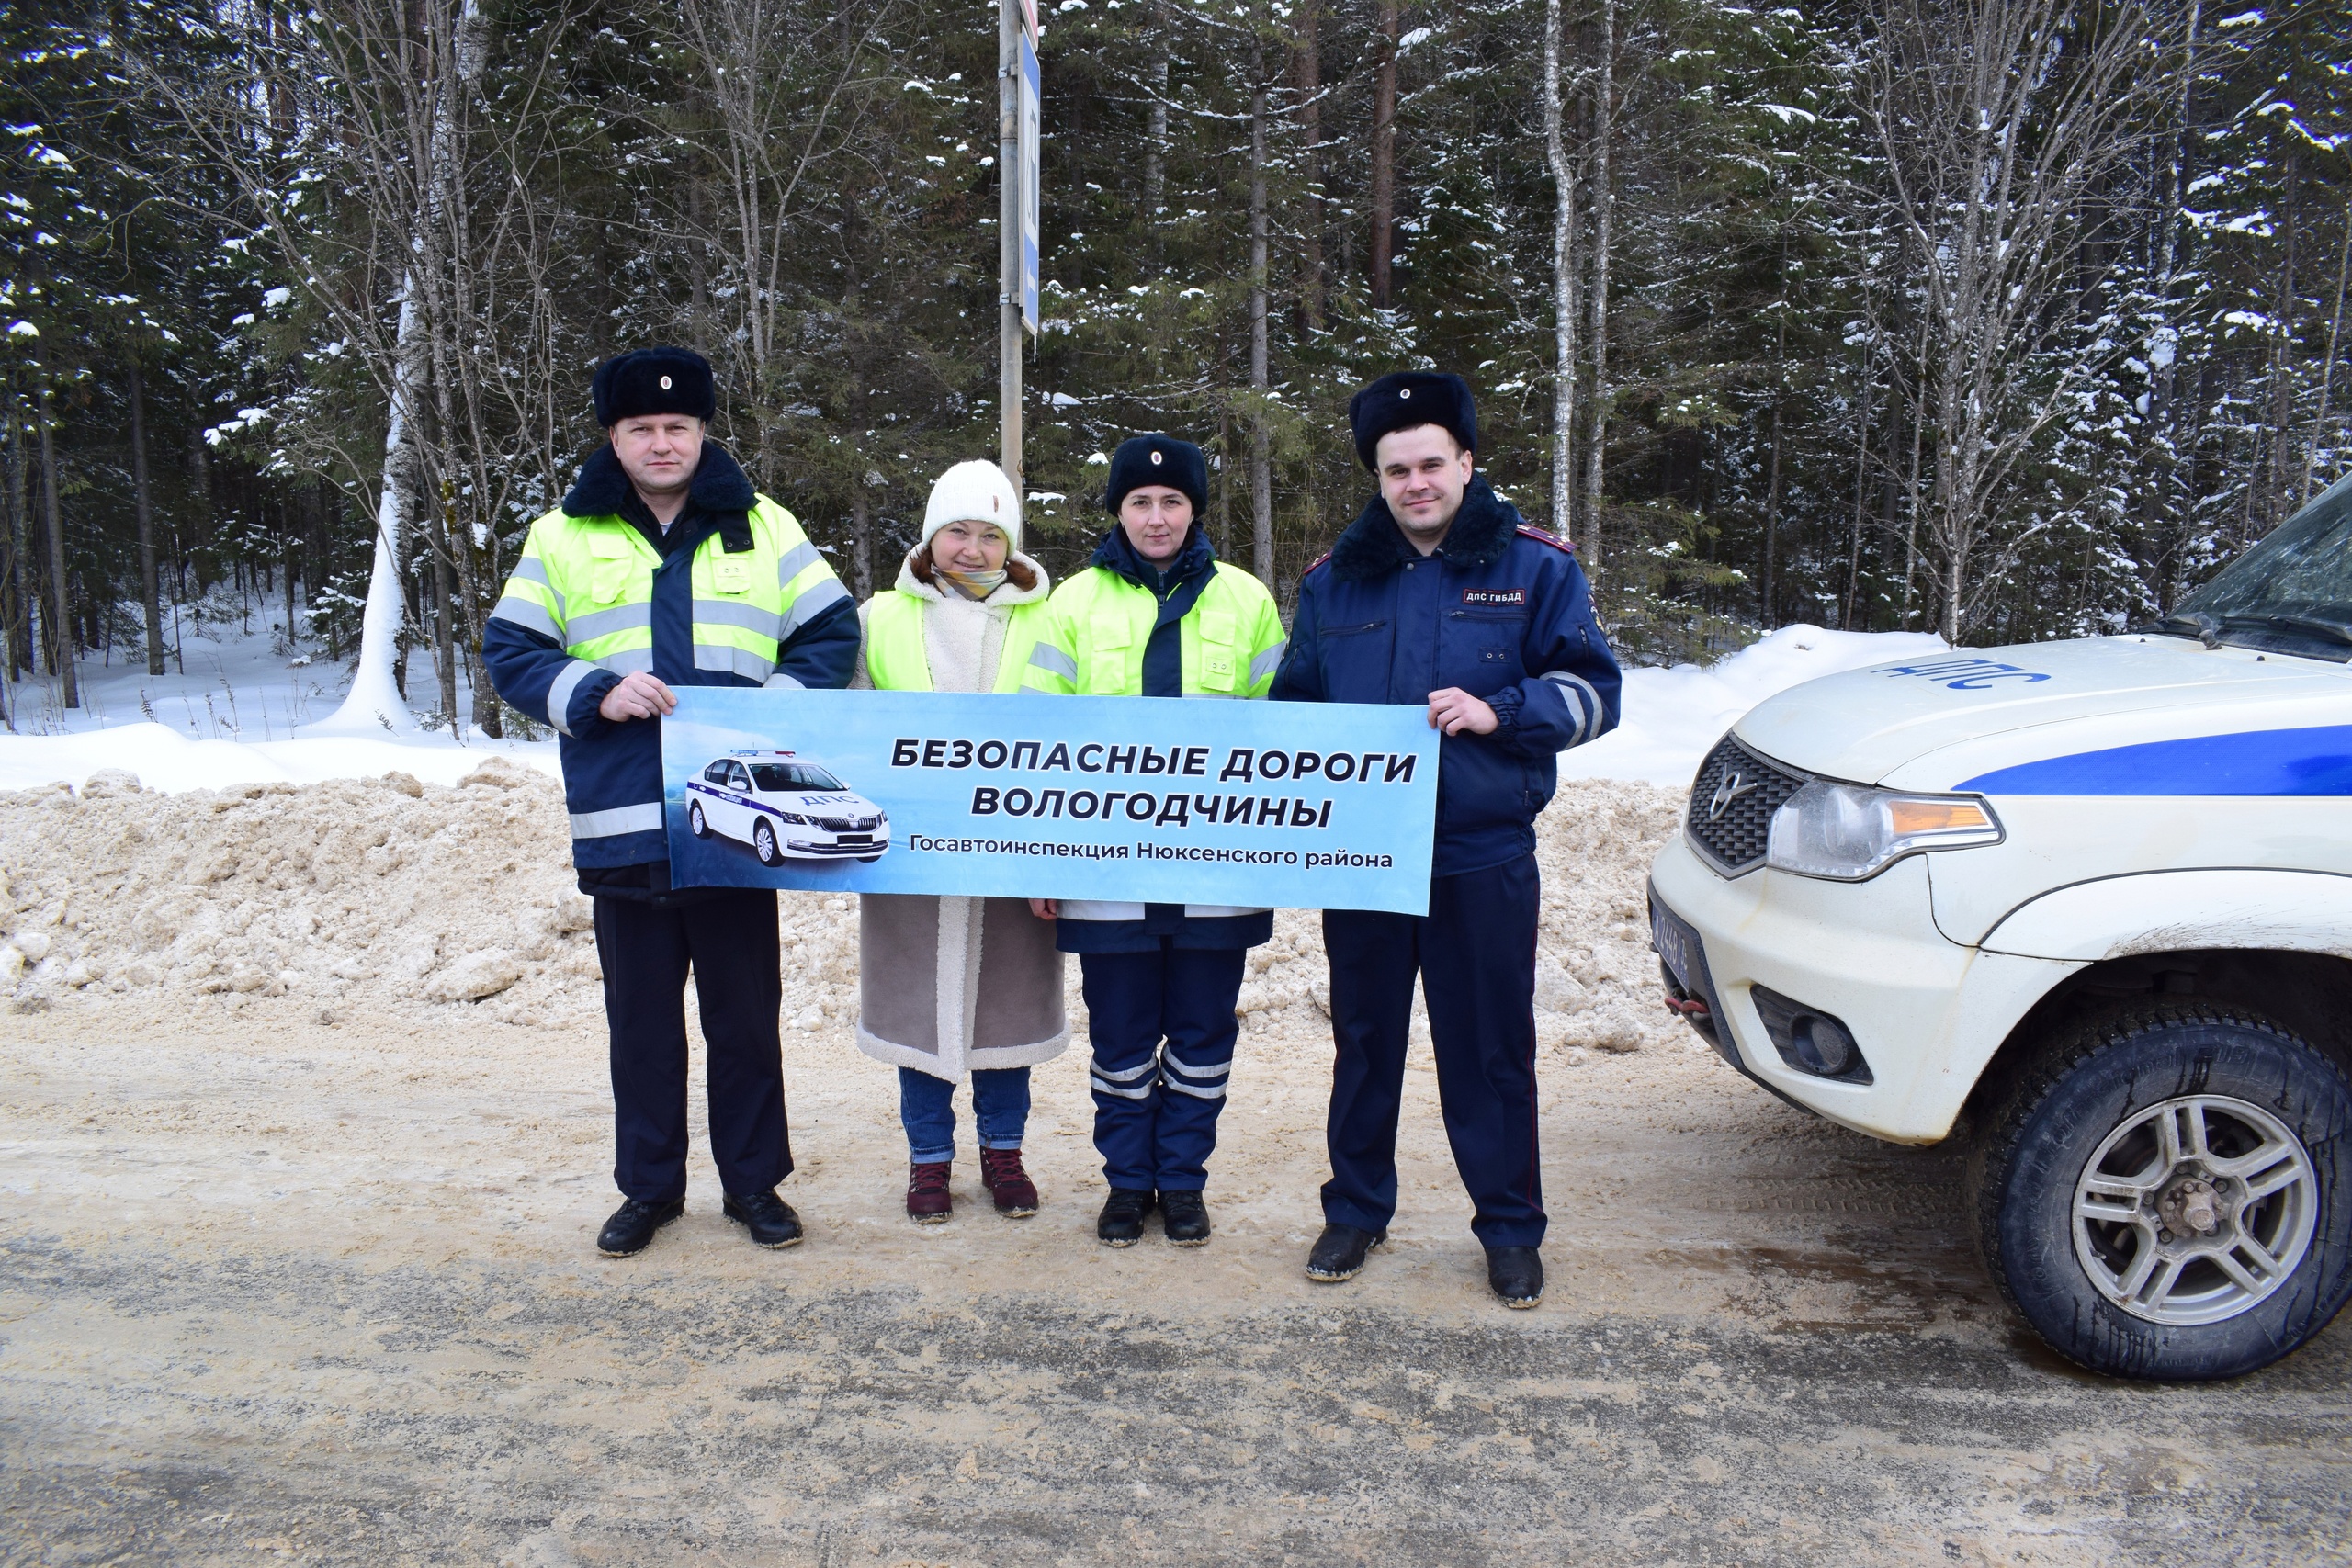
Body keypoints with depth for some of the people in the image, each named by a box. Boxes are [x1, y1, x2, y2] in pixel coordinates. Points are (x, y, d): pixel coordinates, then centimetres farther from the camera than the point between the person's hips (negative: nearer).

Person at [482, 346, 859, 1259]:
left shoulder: (763, 527, 8)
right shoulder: (563, 537, 8)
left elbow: (832, 634, 6)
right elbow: (511, 655, 4)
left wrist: (774, 705, -9)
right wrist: (596, 694, -13)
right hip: (623, 825, 0)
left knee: (745, 1014, 8)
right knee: (641, 1019, 11)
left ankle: (753, 1181, 23)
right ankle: (649, 1186, 26)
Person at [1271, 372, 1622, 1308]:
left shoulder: (1533, 568, 2)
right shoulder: (1335, 580, 10)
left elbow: (1593, 690, -1)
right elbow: (1294, 707, 18)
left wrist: (1497, 710, -17)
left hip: (1484, 858, -2)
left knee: (1492, 1053, 5)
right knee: (1364, 1043, 13)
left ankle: (1511, 1230, 21)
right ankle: (1356, 1212, 29)